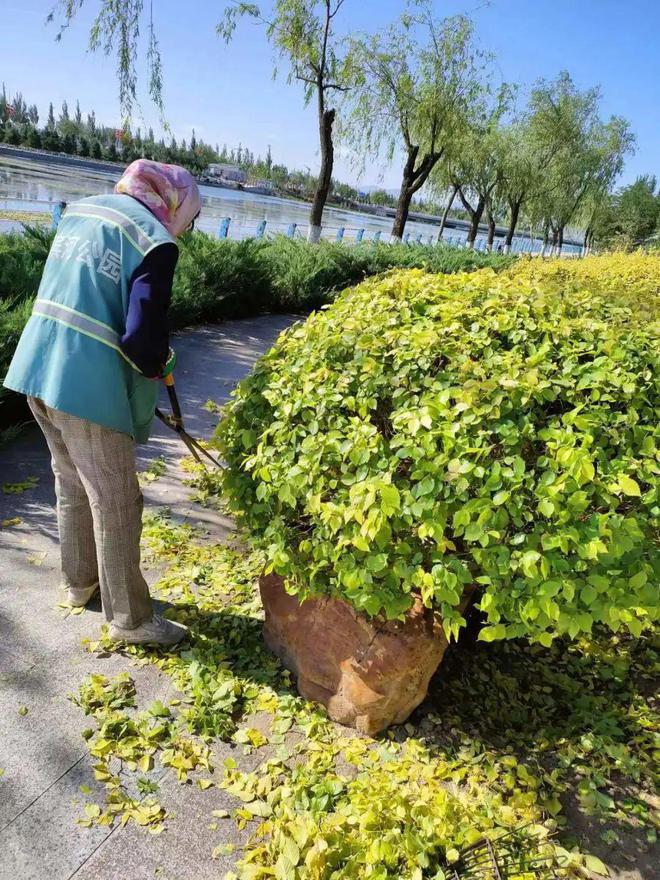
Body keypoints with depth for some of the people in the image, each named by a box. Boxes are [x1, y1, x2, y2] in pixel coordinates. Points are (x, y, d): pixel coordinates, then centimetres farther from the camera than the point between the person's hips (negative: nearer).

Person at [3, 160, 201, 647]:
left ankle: (80, 581, 42)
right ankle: (130, 618, 19)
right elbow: (143, 338, -20)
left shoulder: (82, 209, 13)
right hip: (88, 385, -8)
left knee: (73, 486, 24)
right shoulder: (155, 242, -12)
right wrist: (158, 365, 3)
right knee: (116, 505, 5)